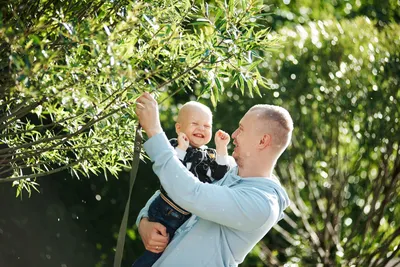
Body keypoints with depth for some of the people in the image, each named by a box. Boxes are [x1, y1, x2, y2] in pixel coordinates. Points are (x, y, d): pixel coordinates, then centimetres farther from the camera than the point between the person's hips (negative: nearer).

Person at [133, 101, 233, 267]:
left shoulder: (211, 155, 7)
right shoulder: (174, 146, -9)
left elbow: (221, 175, -8)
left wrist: (221, 149, -14)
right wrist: (181, 149, -27)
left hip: (190, 219, 5)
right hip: (165, 215, -5)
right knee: (156, 253, -3)